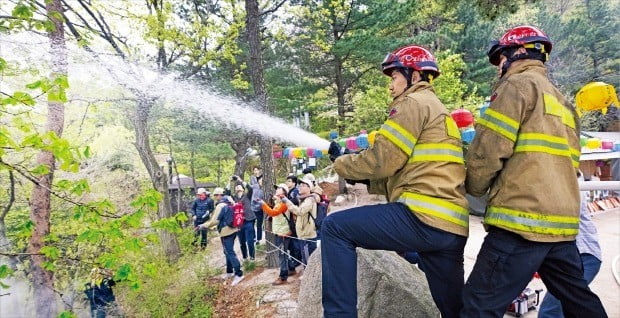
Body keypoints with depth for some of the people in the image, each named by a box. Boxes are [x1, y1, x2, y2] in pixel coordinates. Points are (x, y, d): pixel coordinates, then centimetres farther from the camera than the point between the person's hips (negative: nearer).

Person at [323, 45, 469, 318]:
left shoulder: (414, 102, 0)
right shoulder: (441, 113, 28)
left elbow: (382, 160, -10)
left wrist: (341, 163, 7)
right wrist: (365, 179, 17)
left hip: (425, 218, -10)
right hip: (453, 227, 10)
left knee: (335, 228, -4)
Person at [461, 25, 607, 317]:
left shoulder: (519, 84, -2)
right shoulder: (562, 102, 24)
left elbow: (488, 149, -12)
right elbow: (553, 160, 24)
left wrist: (474, 188, 3)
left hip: (522, 219, -10)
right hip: (562, 222, 10)